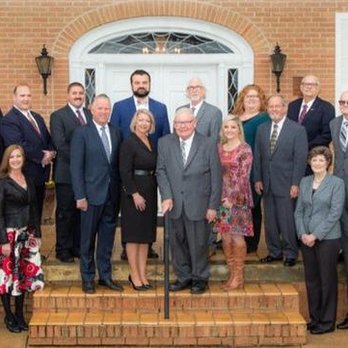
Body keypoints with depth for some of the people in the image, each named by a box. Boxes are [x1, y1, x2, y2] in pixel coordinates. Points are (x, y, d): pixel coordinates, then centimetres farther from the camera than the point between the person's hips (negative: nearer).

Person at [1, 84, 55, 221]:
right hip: (25, 175, -8)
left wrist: (51, 152, -7)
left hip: (40, 173, 8)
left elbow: (48, 139, 16)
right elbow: (19, 145, -22)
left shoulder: (37, 117, 16)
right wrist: (41, 156, -17)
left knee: (37, 213, 15)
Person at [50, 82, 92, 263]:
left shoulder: (91, 115, 11)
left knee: (82, 211, 9)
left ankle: (78, 247, 20)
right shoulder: (58, 116, -3)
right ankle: (63, 249, 13)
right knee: (65, 212, 4)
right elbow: (60, 144, -12)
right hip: (67, 172, -4)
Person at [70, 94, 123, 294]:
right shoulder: (81, 133, -5)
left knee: (107, 237, 11)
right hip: (92, 193, -4)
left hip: (112, 194, 4)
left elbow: (119, 163, 8)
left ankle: (105, 276, 22)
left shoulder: (116, 133, 7)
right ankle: (88, 278, 18)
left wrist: (121, 189, 2)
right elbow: (76, 167, -8)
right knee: (88, 238, 6)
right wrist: (80, 196, -12)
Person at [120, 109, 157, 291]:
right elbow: (125, 171, -14)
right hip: (134, 193, -7)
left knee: (146, 235, 9)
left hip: (150, 192, 7)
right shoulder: (129, 143, -9)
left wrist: (153, 192, 7)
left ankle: (142, 274, 15)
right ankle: (134, 275, 6)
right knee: (134, 235, -1)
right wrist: (135, 194, -19)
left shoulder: (151, 143, 12)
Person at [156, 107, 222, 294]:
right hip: (174, 204, 3)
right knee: (177, 243, 11)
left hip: (198, 205, -3)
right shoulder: (165, 143, 3)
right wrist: (166, 196, -10)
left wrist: (213, 206, -5)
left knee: (198, 244, 6)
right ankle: (183, 277, 27)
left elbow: (216, 178, -3)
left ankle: (200, 278, 23)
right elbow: (161, 171, 3)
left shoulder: (208, 145, -4)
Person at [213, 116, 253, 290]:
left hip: (238, 198, -5)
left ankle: (239, 276, 7)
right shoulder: (220, 148, 10)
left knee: (237, 235, -3)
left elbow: (243, 177, -11)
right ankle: (232, 274, 16)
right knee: (225, 236, 6)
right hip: (222, 197, 5)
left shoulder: (245, 149, -6)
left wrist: (233, 199, -14)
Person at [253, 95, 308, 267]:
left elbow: (300, 158, -7)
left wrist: (296, 184, -12)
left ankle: (290, 254, 12)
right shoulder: (262, 129, 10)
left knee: (287, 221, -1)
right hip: (267, 184, 4)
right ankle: (274, 251, 22)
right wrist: (257, 179, 4)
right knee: (270, 221, 9)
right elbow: (257, 156, 11)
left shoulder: (297, 129, -4)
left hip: (286, 184, -4)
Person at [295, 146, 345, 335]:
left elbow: (335, 213, -11)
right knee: (311, 279, 10)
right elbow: (299, 210, 9)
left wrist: (315, 235, -14)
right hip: (306, 238, 5)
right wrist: (303, 234, -5)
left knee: (327, 280, 2)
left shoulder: (337, 183, -5)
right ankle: (314, 318, 21)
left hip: (328, 239, -5)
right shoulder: (304, 182, 9)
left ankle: (327, 322, 13)